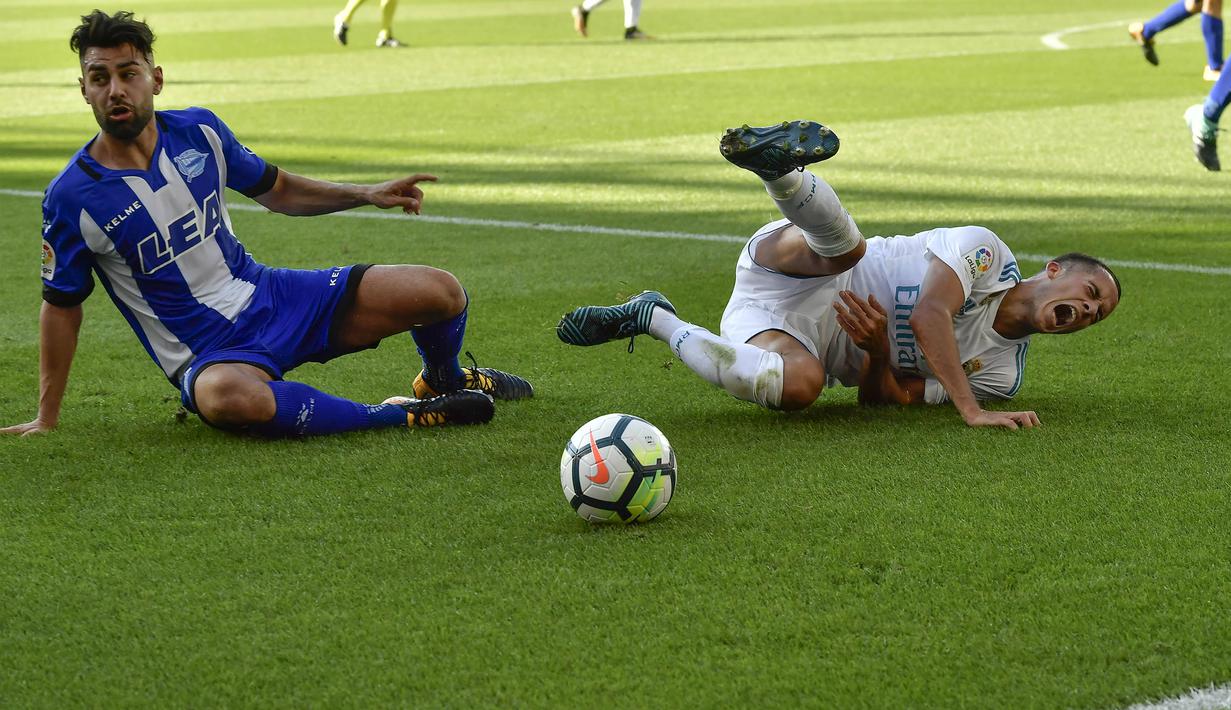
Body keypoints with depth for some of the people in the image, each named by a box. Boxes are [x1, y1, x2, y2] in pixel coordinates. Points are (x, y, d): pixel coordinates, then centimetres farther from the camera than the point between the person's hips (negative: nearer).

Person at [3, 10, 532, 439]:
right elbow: (62, 306, -2)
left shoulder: (198, 130, -2)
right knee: (229, 397, -44)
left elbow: (275, 190, 17)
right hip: (206, 354, -5)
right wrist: (47, 416, 0)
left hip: (267, 298, 5)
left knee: (440, 292, -7)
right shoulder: (72, 197, -14)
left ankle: (443, 379, 30)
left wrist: (365, 195, 6)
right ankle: (401, 416, -25)